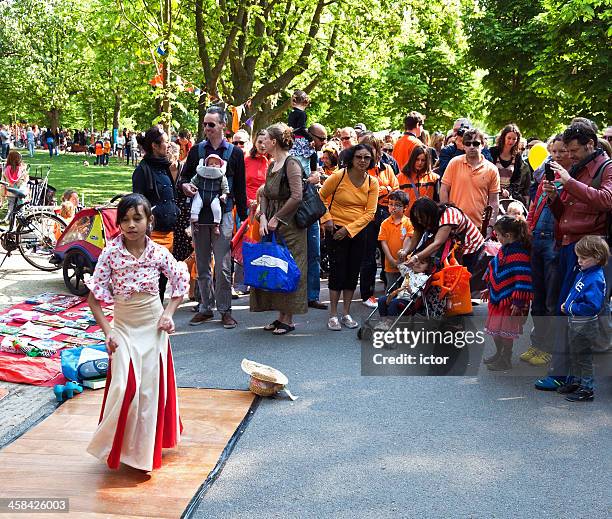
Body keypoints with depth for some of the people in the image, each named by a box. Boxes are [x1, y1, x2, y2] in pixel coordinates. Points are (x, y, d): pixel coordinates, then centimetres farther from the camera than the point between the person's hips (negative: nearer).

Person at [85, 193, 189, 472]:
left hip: (153, 326, 1)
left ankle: (145, 451, 20)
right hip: (123, 326, -1)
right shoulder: (110, 253, -12)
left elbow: (181, 284, 6)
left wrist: (168, 314, -6)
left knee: (151, 388, 4)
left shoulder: (158, 253, -8)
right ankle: (115, 447, 11)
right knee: (124, 387, -12)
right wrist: (107, 331, -16)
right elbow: (94, 297, -8)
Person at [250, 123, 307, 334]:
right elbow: (265, 194, 14)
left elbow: (296, 197, -20)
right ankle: (281, 315, 18)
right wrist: (263, 217, -2)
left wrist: (276, 219, -15)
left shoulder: (291, 164, -13)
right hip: (271, 223, 9)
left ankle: (288, 319, 4)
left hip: (289, 224, -9)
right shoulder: (272, 165, 14)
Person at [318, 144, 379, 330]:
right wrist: (327, 219, -11)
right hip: (335, 230, -4)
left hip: (358, 231, 4)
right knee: (337, 271, -3)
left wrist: (349, 229, -14)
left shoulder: (372, 182, -2)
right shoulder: (339, 176, -11)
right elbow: (321, 197, 1)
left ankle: (346, 313, 20)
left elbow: (370, 212, -6)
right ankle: (333, 315, 7)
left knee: (353, 272, 8)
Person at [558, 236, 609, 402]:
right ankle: (574, 381, 38)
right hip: (574, 322, 9)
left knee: (583, 356, 3)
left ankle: (586, 389, 16)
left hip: (584, 325, -9)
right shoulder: (583, 274, 5)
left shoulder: (595, 279, -24)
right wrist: (567, 305, 5)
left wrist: (571, 308, -23)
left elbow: (593, 306, -31)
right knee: (574, 354, 22)